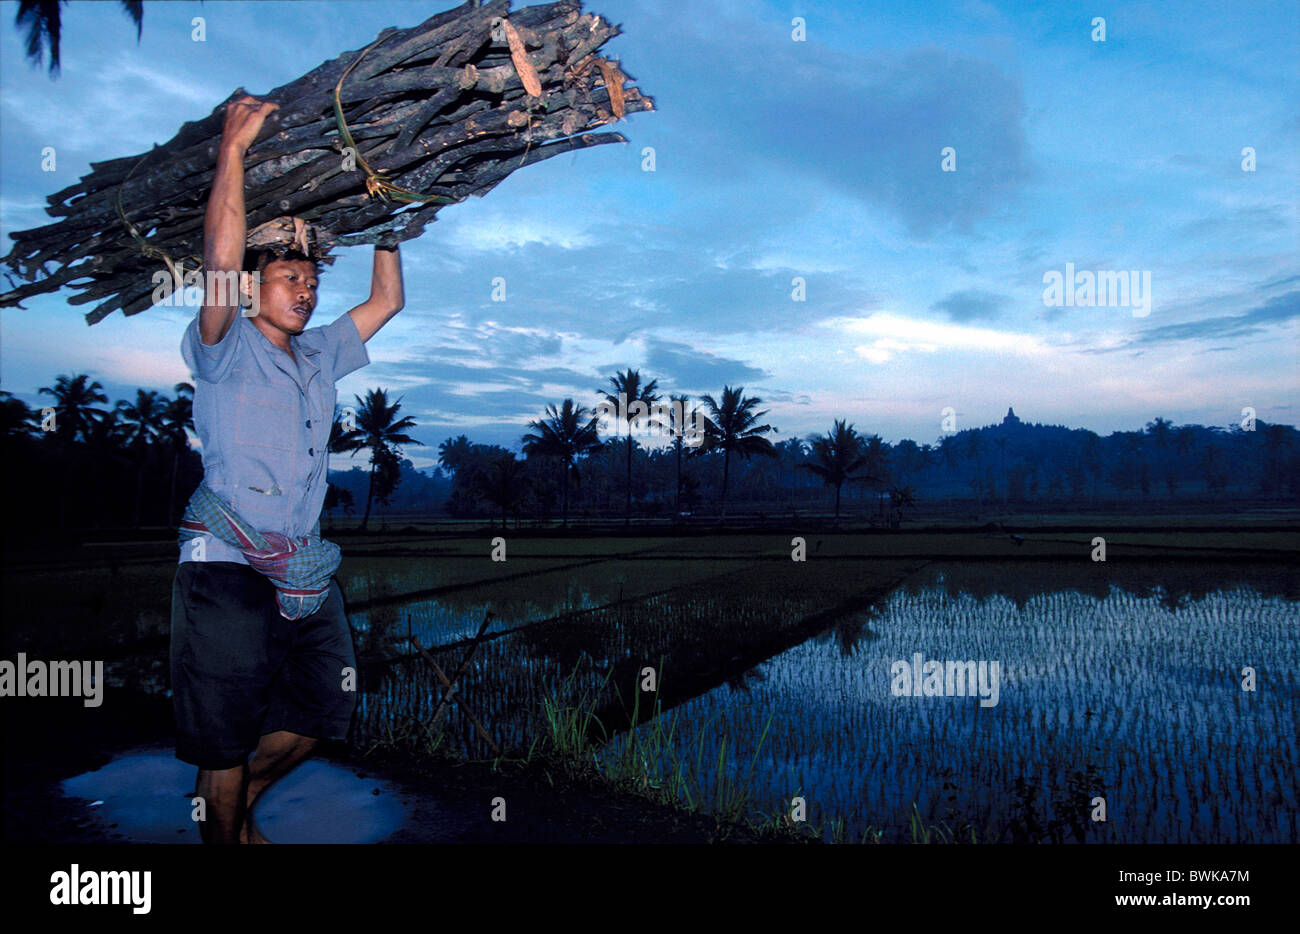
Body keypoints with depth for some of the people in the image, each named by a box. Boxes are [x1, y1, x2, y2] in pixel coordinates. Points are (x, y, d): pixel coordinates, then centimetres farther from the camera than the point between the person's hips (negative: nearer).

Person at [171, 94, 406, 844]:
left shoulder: (320, 356, 17)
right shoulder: (226, 352, -2)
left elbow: (387, 301, 22)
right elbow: (221, 257, -16)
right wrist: (234, 145, -15)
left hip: (305, 572, 7)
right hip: (228, 568, -6)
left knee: (321, 713, 14)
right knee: (226, 742, 2)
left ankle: (241, 810, 37)